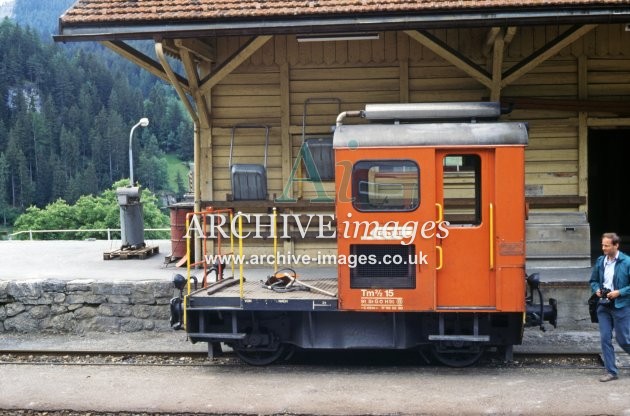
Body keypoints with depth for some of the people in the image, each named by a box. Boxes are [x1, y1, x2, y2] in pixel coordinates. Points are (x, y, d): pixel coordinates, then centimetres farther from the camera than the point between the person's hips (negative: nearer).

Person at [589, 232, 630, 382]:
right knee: (605, 339, 3)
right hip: (604, 306, 5)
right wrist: (597, 290, -3)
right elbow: (593, 281, 16)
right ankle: (611, 372, 11)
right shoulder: (600, 261, 4)